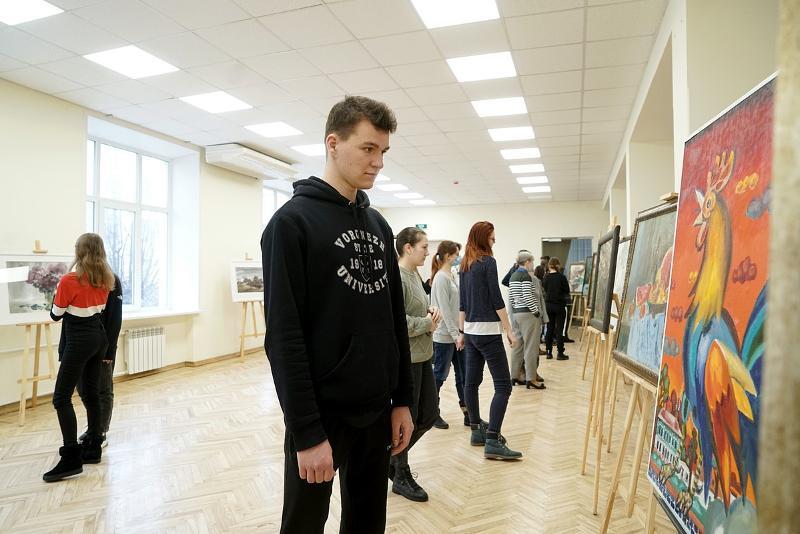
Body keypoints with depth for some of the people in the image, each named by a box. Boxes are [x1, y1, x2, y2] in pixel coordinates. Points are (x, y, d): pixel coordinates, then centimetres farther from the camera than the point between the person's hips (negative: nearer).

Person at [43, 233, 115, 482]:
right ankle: (93, 448, 23)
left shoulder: (69, 280, -14)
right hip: (99, 337, 7)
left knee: (61, 399, -3)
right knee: (91, 394, 14)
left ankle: (71, 459, -5)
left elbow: (56, 315, -4)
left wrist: (56, 294, 12)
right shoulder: (105, 279, 5)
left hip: (79, 341, -7)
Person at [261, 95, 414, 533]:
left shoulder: (379, 225, 9)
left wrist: (402, 399, 8)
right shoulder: (293, 221, -11)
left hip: (377, 411, 6)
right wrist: (307, 432, -17)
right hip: (321, 415, -6)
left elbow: (396, 320, 11)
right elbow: (284, 337, -16)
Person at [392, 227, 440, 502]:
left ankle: (394, 457, 34)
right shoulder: (397, 277, -18)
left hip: (422, 356, 9)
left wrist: (431, 312, 0)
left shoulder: (415, 275, 11)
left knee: (429, 414, 16)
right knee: (407, 419, 4)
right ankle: (402, 477, 25)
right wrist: (428, 323, -14)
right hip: (405, 359, -9)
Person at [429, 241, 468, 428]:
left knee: (463, 375, 10)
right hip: (444, 336, -8)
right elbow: (444, 310, -18)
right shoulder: (441, 278, -13)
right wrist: (455, 334, -18)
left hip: (456, 334, 8)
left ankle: (468, 413, 17)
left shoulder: (452, 276, 12)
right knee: (439, 375, 4)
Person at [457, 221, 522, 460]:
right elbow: (496, 299, -13)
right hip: (488, 331, -8)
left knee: (471, 382, 12)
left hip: (471, 331, 9)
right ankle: (492, 441, -11)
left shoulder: (465, 265, 12)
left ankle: (477, 431, 21)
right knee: (503, 385, -6)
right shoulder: (488, 262, -10)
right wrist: (509, 330, -8)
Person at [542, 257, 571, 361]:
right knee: (559, 329, 2)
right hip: (559, 305, -4)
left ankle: (549, 352, 14)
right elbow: (567, 291, -2)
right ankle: (560, 353, 5)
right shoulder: (561, 276, -11)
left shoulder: (546, 277, -1)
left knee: (549, 329, 11)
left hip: (548, 304, 4)